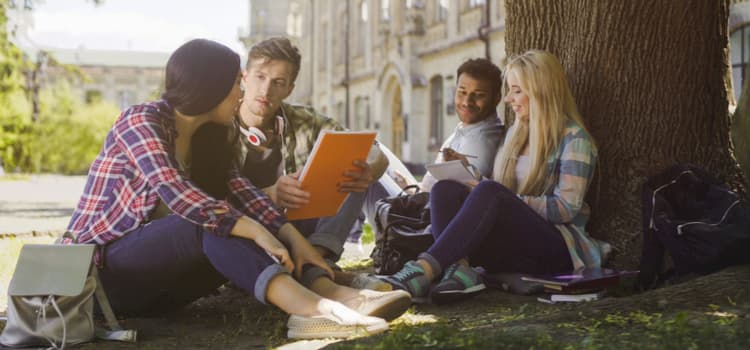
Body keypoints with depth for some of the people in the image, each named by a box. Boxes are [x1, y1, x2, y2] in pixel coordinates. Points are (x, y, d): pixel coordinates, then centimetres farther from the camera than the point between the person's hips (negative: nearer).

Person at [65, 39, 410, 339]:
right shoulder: (141, 121, -14)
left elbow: (241, 193, -7)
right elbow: (178, 196, -30)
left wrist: (293, 237, -22)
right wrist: (257, 232, -35)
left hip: (157, 281, 7)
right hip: (100, 270, -7)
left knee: (232, 230, -15)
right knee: (210, 224, -30)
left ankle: (333, 295, -32)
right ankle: (309, 308, -46)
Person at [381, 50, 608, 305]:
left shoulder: (573, 139, -1)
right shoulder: (515, 133, 21)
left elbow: (567, 209, -10)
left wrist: (510, 200, -14)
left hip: (555, 248, -6)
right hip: (510, 243, 6)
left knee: (489, 193, -34)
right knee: (445, 189, -19)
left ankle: (424, 271, -45)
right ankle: (460, 269, -44)